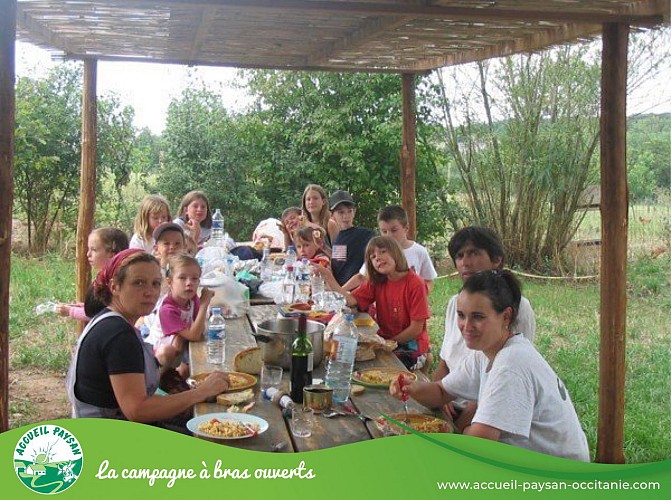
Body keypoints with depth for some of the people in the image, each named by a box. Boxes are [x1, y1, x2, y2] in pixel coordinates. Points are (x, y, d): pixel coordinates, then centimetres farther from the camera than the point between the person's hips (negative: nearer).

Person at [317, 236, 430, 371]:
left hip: (410, 348, -6)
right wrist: (329, 279, -21)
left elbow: (416, 329, -15)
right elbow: (351, 301, -11)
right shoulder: (376, 282, 3)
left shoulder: (416, 284, -16)